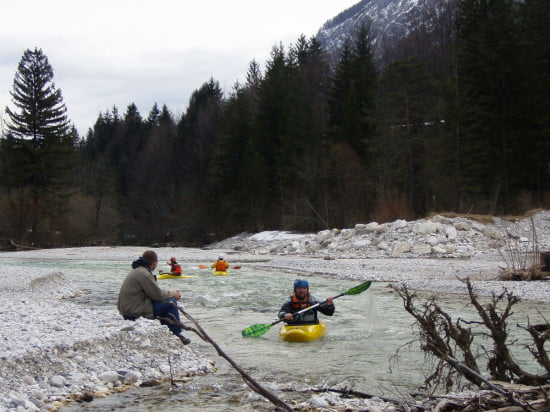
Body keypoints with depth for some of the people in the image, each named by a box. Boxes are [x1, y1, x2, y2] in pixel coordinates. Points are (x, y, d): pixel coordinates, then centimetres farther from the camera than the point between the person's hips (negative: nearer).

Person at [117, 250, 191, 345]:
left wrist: (171, 293, 9)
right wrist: (172, 294, 1)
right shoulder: (144, 274, -19)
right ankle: (176, 336, -2)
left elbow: (154, 291, 19)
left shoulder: (138, 270, 15)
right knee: (170, 303, -10)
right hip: (135, 312, -11)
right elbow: (157, 295, -17)